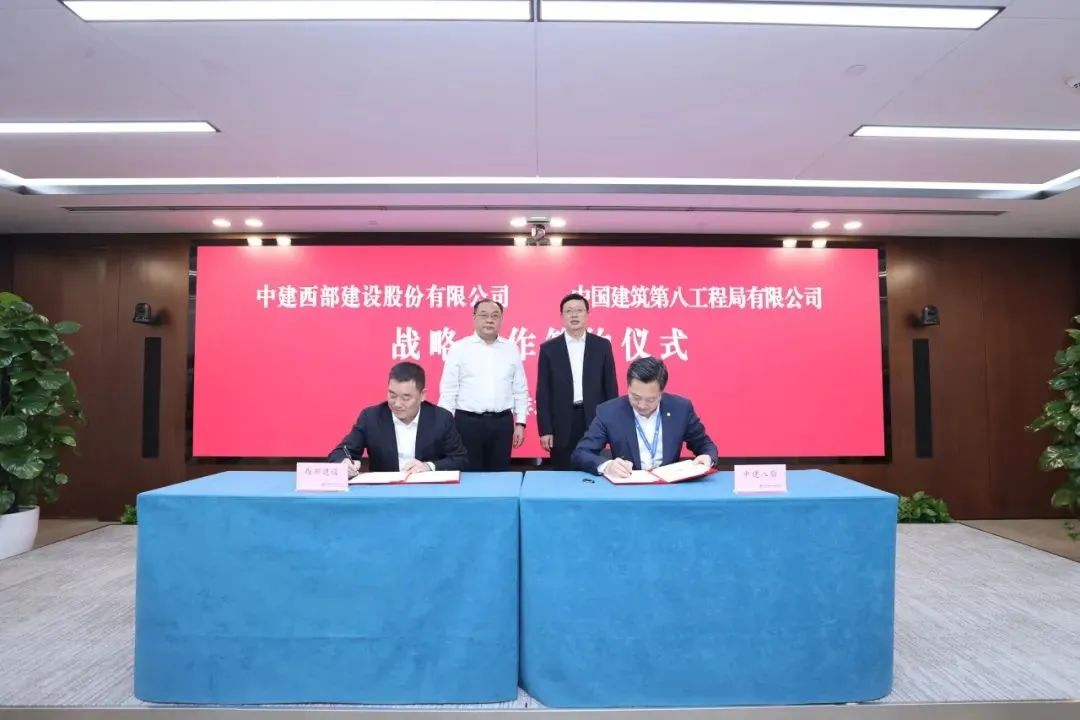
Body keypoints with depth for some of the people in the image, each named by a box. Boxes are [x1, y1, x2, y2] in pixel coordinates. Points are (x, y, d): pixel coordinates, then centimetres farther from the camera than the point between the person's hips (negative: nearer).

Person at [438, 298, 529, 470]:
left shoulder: (511, 349, 7)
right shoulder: (459, 348, -1)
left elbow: (520, 390, 10)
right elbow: (448, 391, -1)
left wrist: (520, 423, 5)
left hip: (502, 422, 2)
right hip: (468, 421, -2)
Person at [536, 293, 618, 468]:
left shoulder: (602, 345, 5)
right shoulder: (549, 348, 3)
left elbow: (610, 387, 6)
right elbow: (543, 392, 1)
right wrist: (545, 430, -3)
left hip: (595, 422, 1)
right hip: (562, 425, 0)